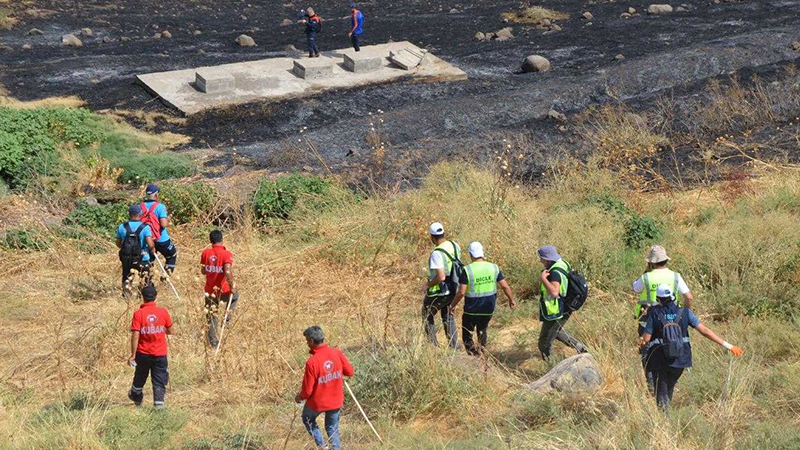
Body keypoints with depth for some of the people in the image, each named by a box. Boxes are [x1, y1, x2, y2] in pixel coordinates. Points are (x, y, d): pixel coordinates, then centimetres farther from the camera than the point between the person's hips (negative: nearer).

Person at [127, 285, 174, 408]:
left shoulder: (138, 314, -12)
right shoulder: (163, 312, -7)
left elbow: (135, 336, -15)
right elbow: (170, 331, 4)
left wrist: (133, 355, -9)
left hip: (143, 353, 0)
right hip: (160, 354, 0)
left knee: (140, 376, 22)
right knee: (159, 381, 6)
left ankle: (136, 396, 44)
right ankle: (159, 403, -5)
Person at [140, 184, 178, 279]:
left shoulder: (140, 207, -3)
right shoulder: (160, 207, -17)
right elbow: (164, 224, -24)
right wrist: (168, 219, -4)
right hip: (161, 239, -4)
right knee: (172, 256, 21)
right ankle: (166, 273, 11)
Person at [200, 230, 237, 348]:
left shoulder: (205, 253, -3)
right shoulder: (227, 254, -16)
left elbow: (203, 271, 6)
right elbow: (228, 272, -27)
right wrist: (232, 285, -15)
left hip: (210, 290, 3)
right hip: (223, 290, -3)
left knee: (211, 316, 14)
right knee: (234, 296, 31)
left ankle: (213, 341, 14)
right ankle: (227, 318, 19)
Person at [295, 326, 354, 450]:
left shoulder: (312, 362, -27)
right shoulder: (337, 353, -14)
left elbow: (307, 390, -19)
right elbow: (350, 372, -1)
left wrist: (299, 397, 2)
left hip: (317, 402, -3)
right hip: (336, 401, 4)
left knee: (308, 419, 26)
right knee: (333, 428, 20)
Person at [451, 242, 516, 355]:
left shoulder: (467, 270, -14)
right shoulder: (493, 268, -3)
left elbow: (461, 292, -16)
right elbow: (505, 286, 0)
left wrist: (453, 305, -2)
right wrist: (512, 300, 16)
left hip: (472, 309, -4)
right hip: (489, 309, 4)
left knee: (467, 335, 11)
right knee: (482, 331, 26)